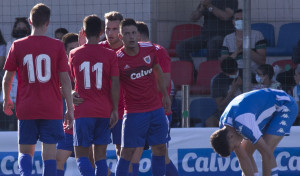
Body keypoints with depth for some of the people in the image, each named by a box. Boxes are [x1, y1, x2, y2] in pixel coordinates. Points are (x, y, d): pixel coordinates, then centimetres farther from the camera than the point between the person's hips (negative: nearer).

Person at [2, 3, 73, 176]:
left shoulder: (18, 46, -1)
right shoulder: (57, 46, -3)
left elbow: (7, 78, 6)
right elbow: (65, 80, -3)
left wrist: (7, 100, 24)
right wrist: (70, 109, 3)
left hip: (26, 109, 1)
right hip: (52, 109, -1)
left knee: (25, 151, 10)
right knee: (49, 153, 2)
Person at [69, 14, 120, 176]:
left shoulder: (74, 54, 1)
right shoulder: (110, 55, -1)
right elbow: (115, 84, -5)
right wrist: (115, 110, 0)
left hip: (83, 112, -1)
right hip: (105, 111, 1)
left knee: (81, 155, 0)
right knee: (100, 155, 7)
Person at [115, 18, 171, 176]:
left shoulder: (149, 49, 0)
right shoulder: (117, 59, -14)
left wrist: (165, 95, 20)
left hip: (156, 108, 5)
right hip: (134, 113, -5)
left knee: (159, 148, 9)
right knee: (127, 151, -7)